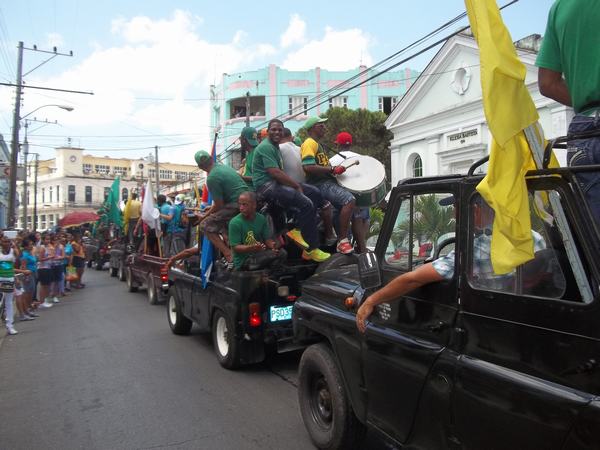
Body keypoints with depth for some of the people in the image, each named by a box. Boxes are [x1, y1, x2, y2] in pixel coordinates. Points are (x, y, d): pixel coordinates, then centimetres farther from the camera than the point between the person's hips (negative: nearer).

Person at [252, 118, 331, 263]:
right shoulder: (266, 147, -13)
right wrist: (297, 185, -15)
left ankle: (299, 230, -1)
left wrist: (296, 184, 4)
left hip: (276, 183, 10)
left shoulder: (275, 146, 20)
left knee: (315, 192, 1)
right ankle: (311, 250, -13)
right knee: (306, 204, -23)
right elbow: (275, 173, -22)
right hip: (266, 186, -10)